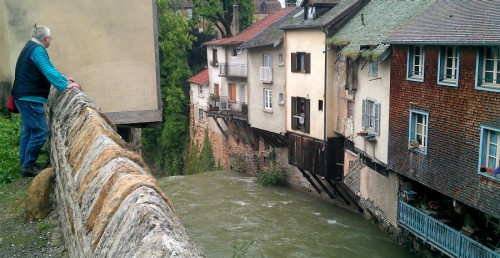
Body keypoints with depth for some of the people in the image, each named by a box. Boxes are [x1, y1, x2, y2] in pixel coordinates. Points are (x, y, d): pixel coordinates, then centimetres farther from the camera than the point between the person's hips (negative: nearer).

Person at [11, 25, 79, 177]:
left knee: (28, 131, 16)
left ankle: (25, 165, 22)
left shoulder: (31, 47, 19)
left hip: (23, 97, 11)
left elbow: (47, 69, 24)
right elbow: (49, 71, -27)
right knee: (40, 132, -9)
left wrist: (64, 79, 18)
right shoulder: (38, 50, -15)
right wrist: (64, 85, -31)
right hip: (30, 98, -11)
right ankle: (28, 166, -4)